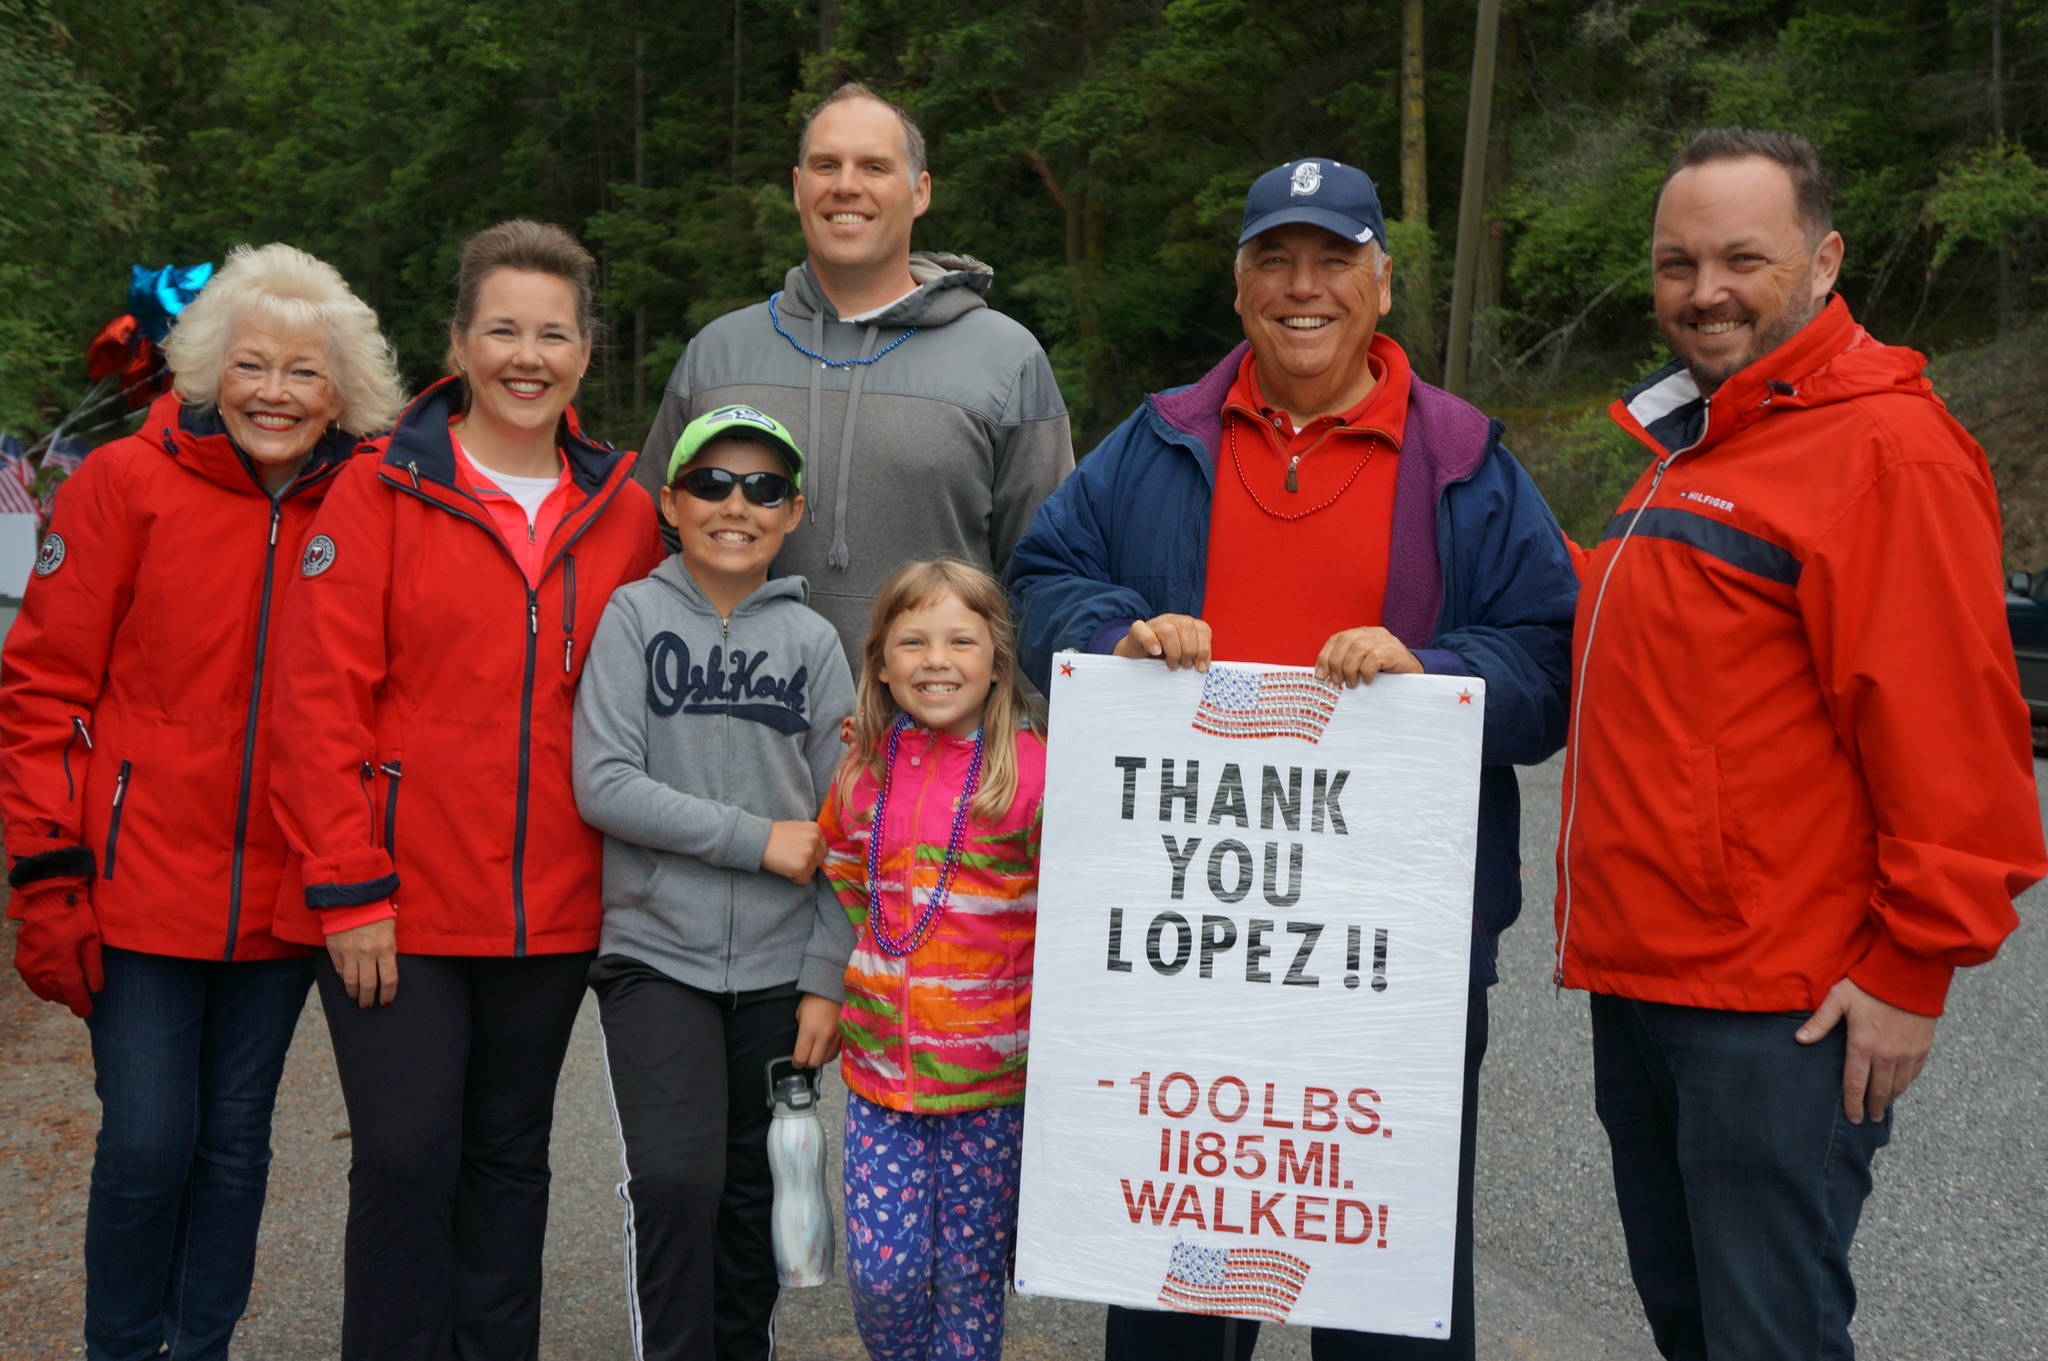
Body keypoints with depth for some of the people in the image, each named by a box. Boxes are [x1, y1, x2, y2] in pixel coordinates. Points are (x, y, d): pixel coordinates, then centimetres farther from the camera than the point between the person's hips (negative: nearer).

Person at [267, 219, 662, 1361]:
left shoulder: (624, 511, 7)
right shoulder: (381, 492, -3)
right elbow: (321, 699, -8)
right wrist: (348, 888, -12)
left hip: (554, 910, 3)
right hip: (397, 903, -3)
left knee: (510, 1156, 14)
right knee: (407, 1158, 0)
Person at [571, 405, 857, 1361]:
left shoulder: (813, 641, 5)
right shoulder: (635, 616, 0)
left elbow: (840, 832, 6)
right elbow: (603, 785, -10)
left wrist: (826, 982, 0)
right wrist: (757, 840, -12)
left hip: (780, 966, 2)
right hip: (656, 956, -2)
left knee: (754, 1198, 10)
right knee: (673, 1177, -15)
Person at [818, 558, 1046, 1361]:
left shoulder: (1032, 770, -12)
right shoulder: (866, 768, 3)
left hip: (990, 1076, -3)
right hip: (880, 1064, 3)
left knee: (970, 1274, 9)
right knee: (881, 1270, 2)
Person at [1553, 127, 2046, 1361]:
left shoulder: (1886, 447, -14)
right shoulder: (1690, 444, 16)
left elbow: (1948, 734, -19)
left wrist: (1915, 966, -18)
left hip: (1778, 1009, -9)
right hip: (1640, 978, 9)